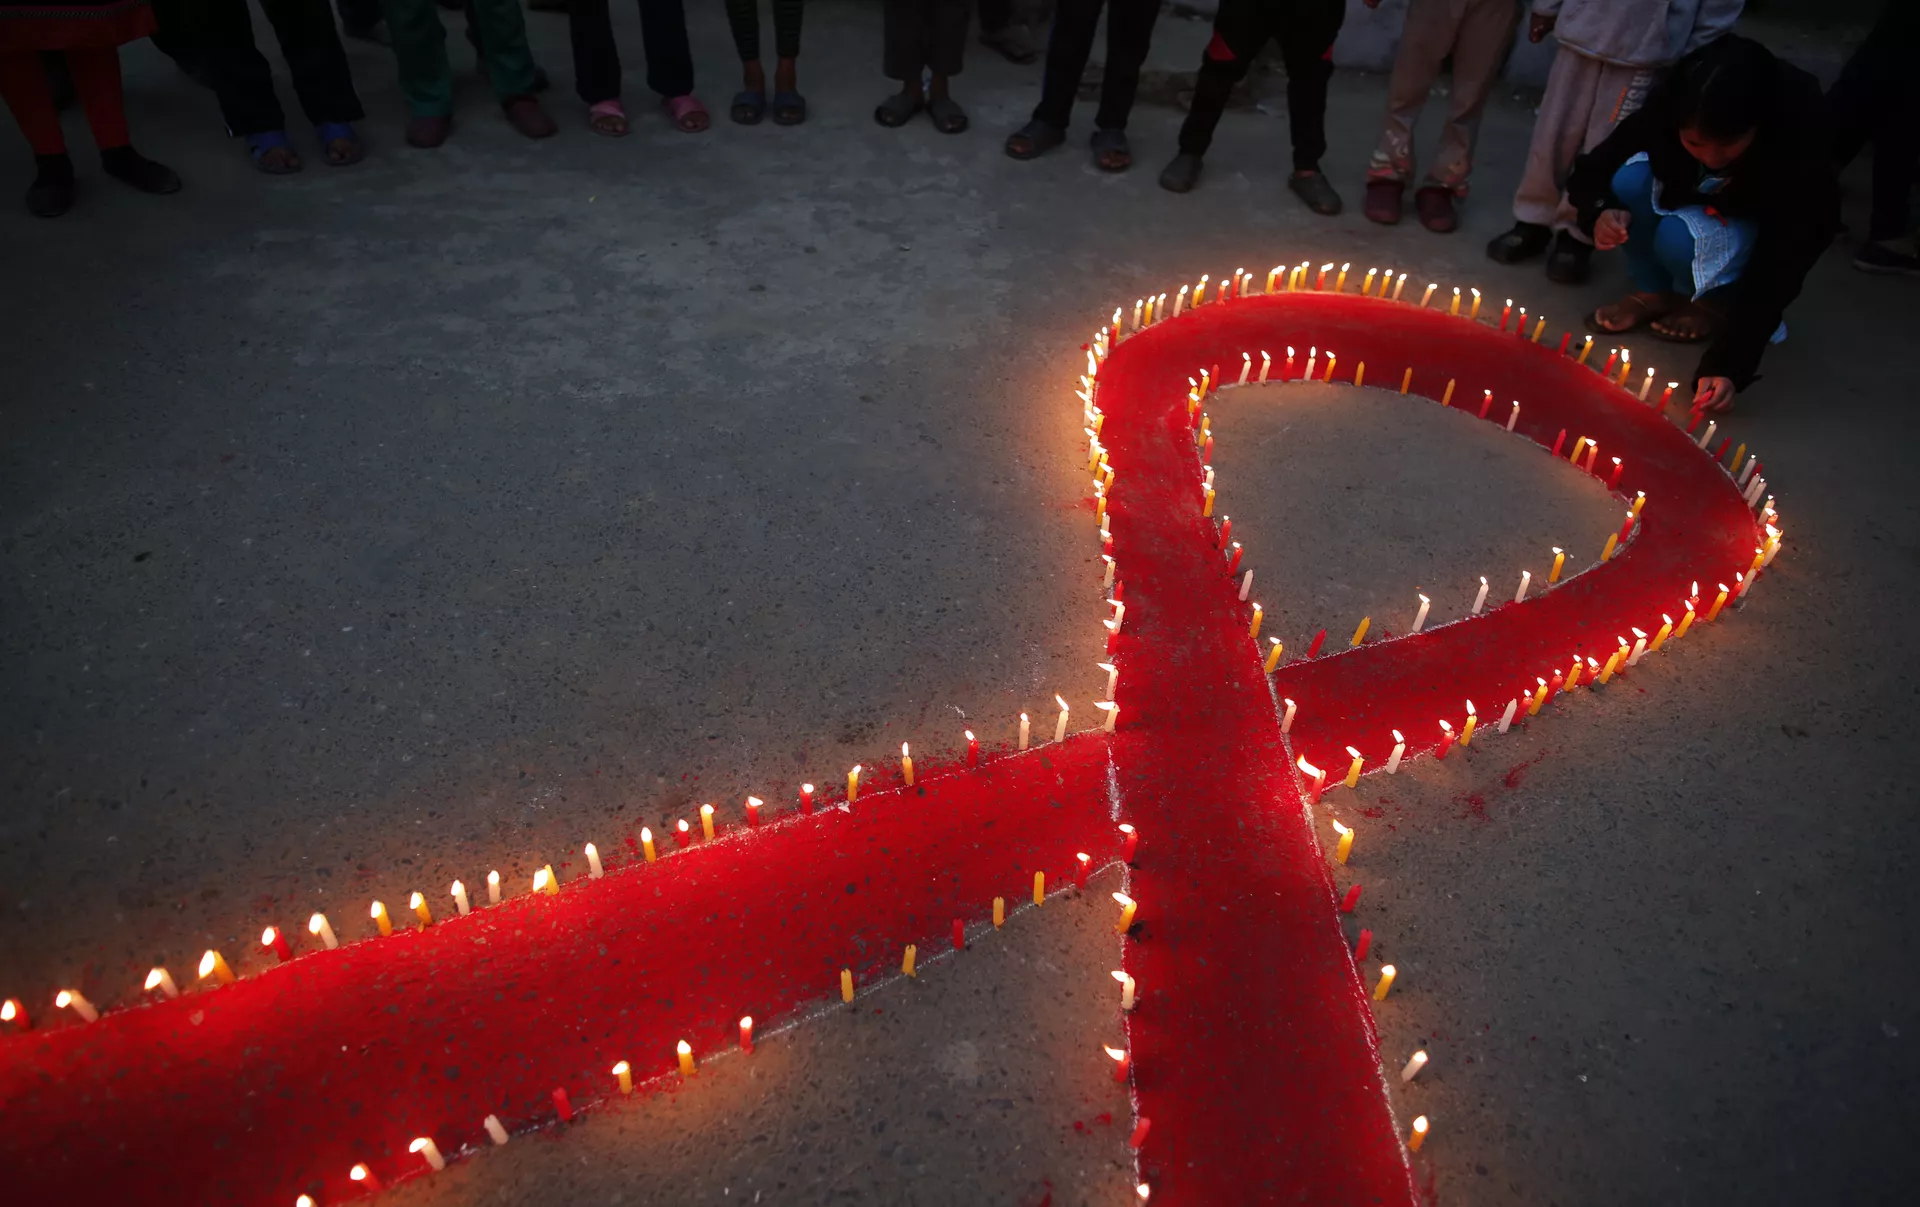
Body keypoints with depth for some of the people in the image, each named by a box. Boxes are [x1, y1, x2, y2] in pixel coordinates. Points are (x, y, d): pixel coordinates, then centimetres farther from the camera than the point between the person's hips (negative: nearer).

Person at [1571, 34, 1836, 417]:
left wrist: (1730, 364, -45)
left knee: (1682, 238, -36)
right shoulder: (1668, 105, -30)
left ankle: (1717, 306, -3)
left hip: (1757, 225, -3)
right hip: (1688, 197, 3)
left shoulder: (1800, 140, -36)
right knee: (1630, 180, -29)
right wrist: (1599, 211, -39)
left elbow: (1777, 272, -36)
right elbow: (1591, 171, -16)